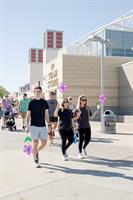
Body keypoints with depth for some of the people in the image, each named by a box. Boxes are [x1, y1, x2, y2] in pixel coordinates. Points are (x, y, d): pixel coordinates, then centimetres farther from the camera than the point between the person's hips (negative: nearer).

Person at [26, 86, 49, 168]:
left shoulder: (44, 102, 7)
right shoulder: (31, 102, -2)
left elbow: (46, 114, 12)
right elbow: (28, 115, 0)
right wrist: (27, 126, -5)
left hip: (43, 126, 4)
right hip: (34, 126, -3)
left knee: (44, 142, 4)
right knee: (35, 142, -2)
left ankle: (36, 152, 33)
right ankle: (35, 161, 10)